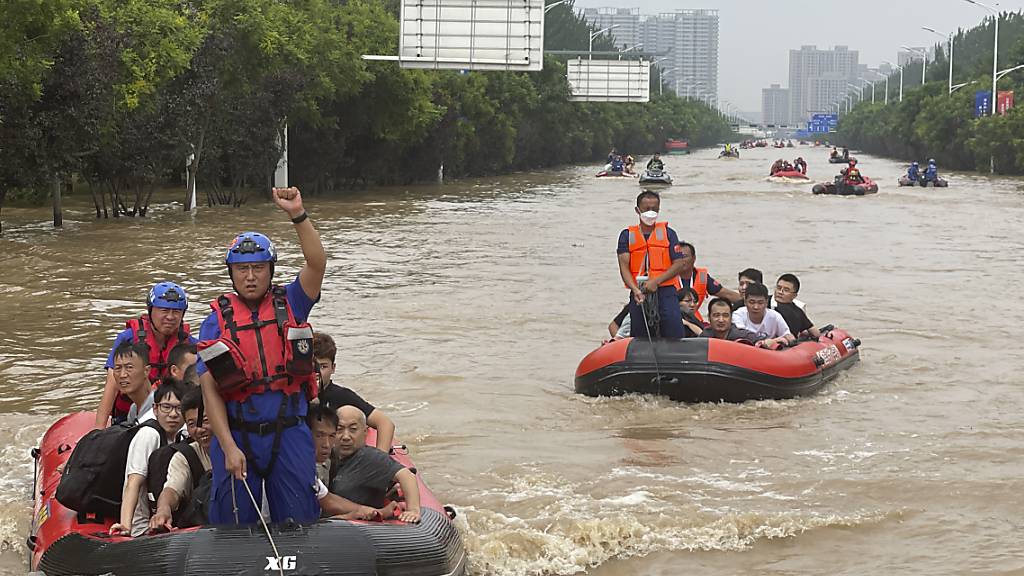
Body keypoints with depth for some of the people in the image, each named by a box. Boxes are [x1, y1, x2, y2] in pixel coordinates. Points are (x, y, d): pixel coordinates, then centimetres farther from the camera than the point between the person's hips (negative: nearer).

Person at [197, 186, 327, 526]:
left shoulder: (289, 304, 6)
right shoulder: (217, 321, 2)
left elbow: (317, 264, -12)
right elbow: (210, 389, -3)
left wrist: (298, 215, -24)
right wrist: (229, 448, -12)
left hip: (289, 431, 0)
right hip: (235, 433, 0)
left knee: (298, 521, 3)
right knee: (234, 523, 5)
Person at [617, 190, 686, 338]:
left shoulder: (668, 233, 9)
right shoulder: (627, 235, 10)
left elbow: (679, 264, 1)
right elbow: (624, 267, -1)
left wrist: (656, 281, -12)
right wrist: (635, 290, -18)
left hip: (666, 293, -1)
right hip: (639, 294, 1)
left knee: (674, 337, -11)